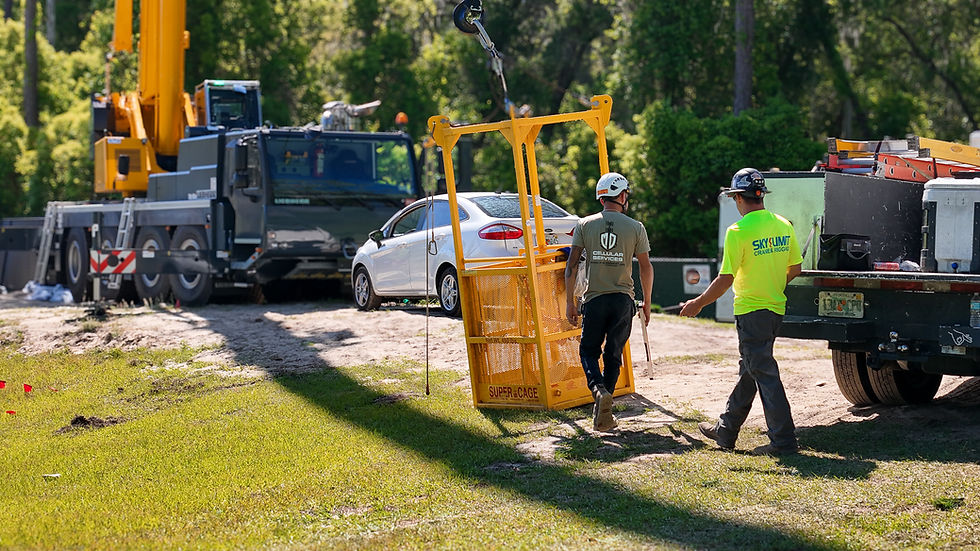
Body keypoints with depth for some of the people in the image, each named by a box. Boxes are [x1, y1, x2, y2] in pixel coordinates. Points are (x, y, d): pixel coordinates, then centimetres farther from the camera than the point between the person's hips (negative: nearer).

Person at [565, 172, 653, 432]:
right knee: (613, 354, 11)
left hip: (595, 298, 0)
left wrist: (570, 301, 4)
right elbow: (646, 268, 4)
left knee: (589, 350, 13)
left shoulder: (585, 225, 1)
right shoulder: (635, 228, 0)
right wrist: (647, 303, 15)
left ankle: (599, 389, -16)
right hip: (623, 299, 0)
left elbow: (572, 265, -2)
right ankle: (604, 414, 9)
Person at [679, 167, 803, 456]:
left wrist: (698, 303, -5)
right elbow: (795, 268, 10)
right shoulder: (783, 226, 4)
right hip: (776, 307, 8)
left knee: (764, 373, -4)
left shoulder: (739, 231, -17)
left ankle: (783, 440, -4)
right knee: (749, 370, 17)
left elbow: (726, 279, -17)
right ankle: (725, 431, 28)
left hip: (751, 311, -8)